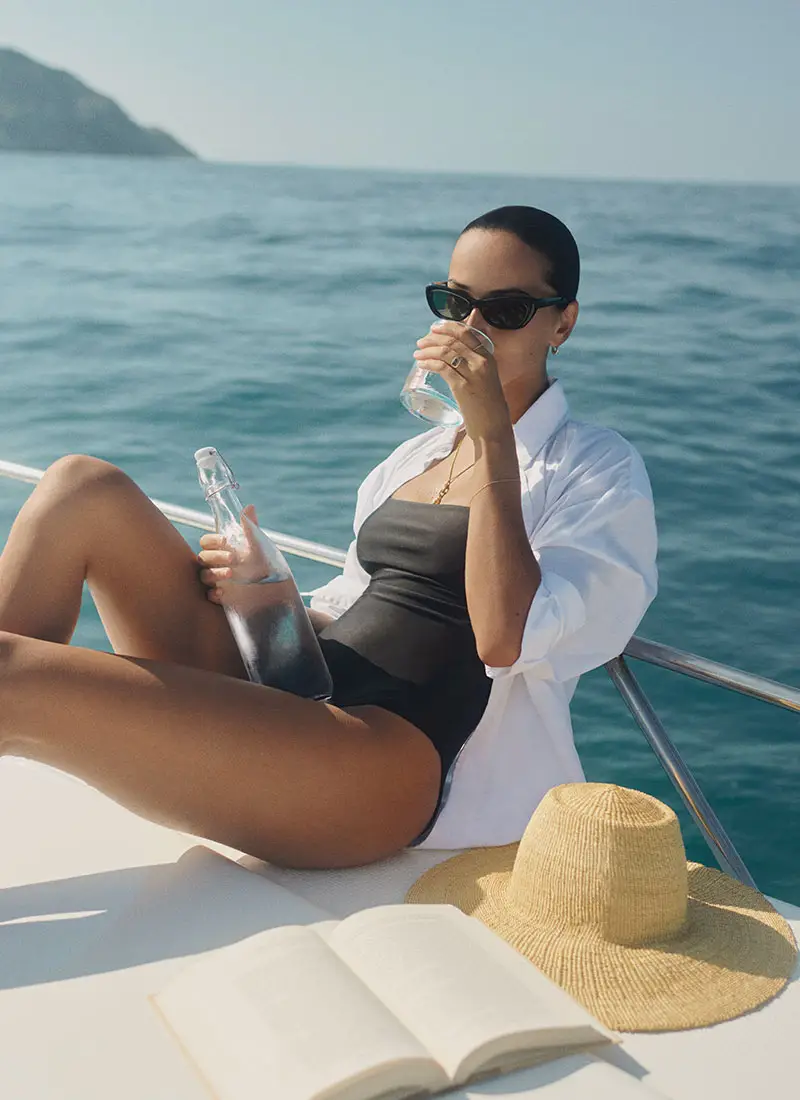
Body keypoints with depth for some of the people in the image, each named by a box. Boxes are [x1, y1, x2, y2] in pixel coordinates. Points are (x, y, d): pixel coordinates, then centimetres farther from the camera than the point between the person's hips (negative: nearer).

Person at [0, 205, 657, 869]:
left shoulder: (602, 471, 2)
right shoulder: (415, 456, 23)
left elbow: (506, 640, -15)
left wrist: (494, 438, -14)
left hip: (390, 767, -8)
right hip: (285, 709, 8)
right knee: (85, 489, -9)